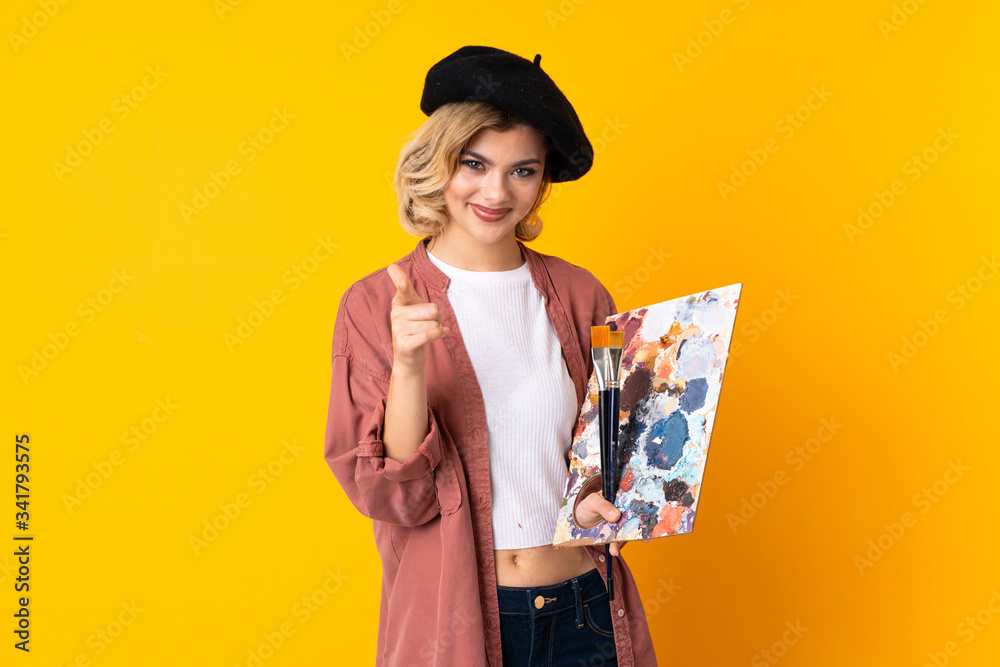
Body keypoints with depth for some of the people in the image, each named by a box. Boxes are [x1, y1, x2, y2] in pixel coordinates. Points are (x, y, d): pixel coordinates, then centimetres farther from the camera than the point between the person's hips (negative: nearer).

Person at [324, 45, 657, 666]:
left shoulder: (577, 294, 0)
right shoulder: (375, 305, -6)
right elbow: (394, 498, -10)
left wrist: (606, 501, -7)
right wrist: (408, 366, -24)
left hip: (587, 616, 2)